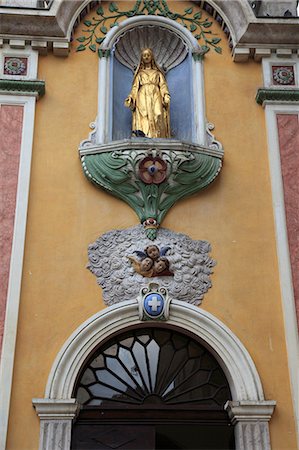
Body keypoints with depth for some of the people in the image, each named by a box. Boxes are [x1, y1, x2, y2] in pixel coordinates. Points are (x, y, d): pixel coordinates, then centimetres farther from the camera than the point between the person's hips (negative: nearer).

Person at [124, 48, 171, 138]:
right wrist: (130, 97, -1)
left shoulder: (157, 72, 22)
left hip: (155, 98, 1)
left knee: (157, 120, -20)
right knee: (143, 119, -24)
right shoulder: (140, 73, 23)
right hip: (143, 98, 0)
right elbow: (135, 87, 15)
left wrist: (166, 95, -6)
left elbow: (163, 85, 12)